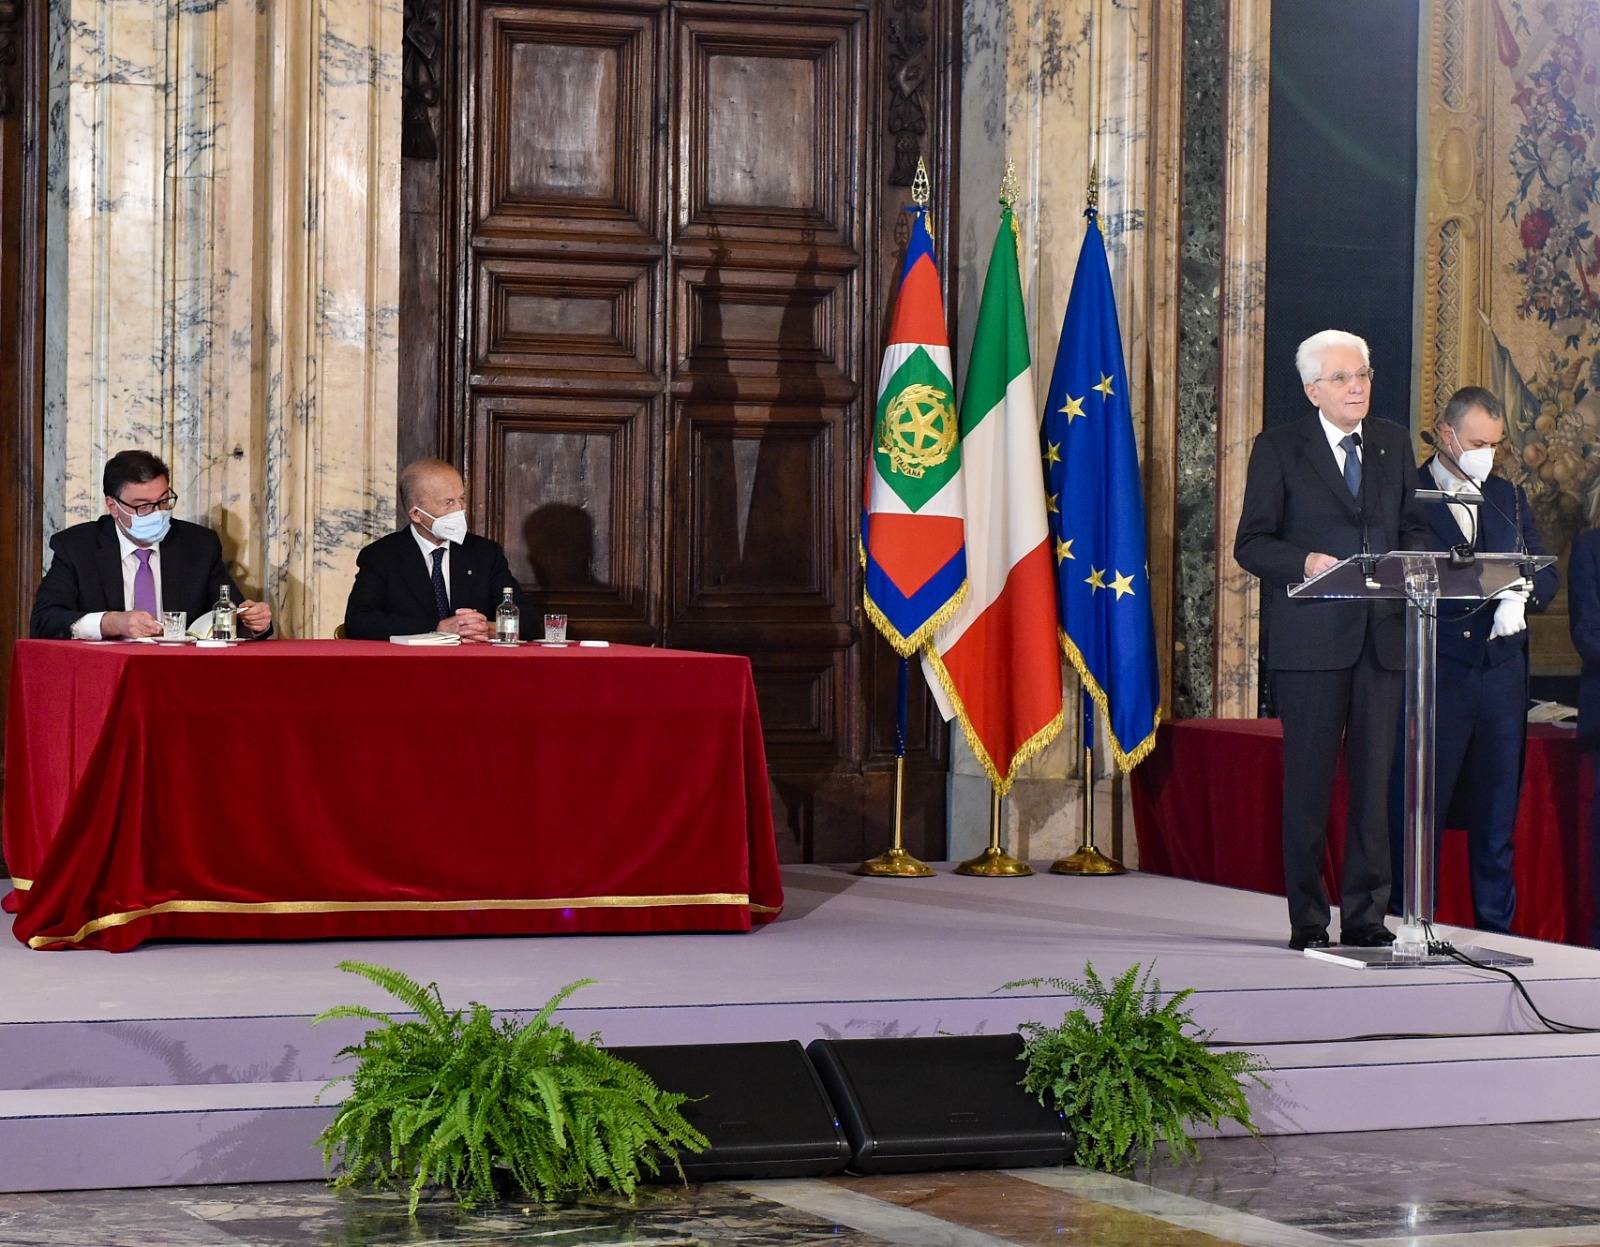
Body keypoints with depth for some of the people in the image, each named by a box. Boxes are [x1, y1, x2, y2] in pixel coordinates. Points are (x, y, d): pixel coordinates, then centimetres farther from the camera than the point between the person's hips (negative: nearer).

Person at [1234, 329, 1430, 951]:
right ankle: (1308, 919, 6)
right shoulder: (1278, 448, 2)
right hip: (1311, 638, -4)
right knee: (1309, 779, -1)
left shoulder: (1394, 443, 15)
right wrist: (1305, 562, -18)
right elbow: (1251, 543, -1)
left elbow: (1413, 526, 21)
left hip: (1381, 636, 4)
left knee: (1374, 778, 4)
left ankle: (1366, 917, 9)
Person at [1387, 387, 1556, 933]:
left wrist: (1520, 594, -9)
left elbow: (1546, 575, 15)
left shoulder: (1509, 497, 17)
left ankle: (1496, 929, 14)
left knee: (1496, 807, 9)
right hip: (1433, 672, -5)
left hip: (1501, 672, 5)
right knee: (1417, 807, -4)